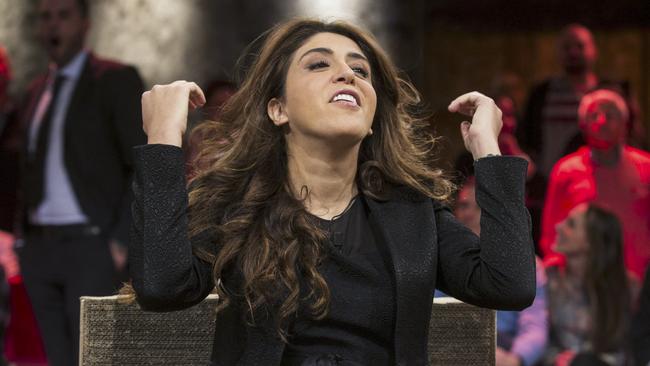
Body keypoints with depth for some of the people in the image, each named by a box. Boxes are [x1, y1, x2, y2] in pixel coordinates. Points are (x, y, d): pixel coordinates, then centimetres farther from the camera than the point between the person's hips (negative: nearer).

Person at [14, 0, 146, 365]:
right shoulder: (39, 90, 17)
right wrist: (23, 238, 11)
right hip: (40, 248, 6)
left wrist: (123, 240, -14)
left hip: (91, 245, -6)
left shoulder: (115, 81, -4)